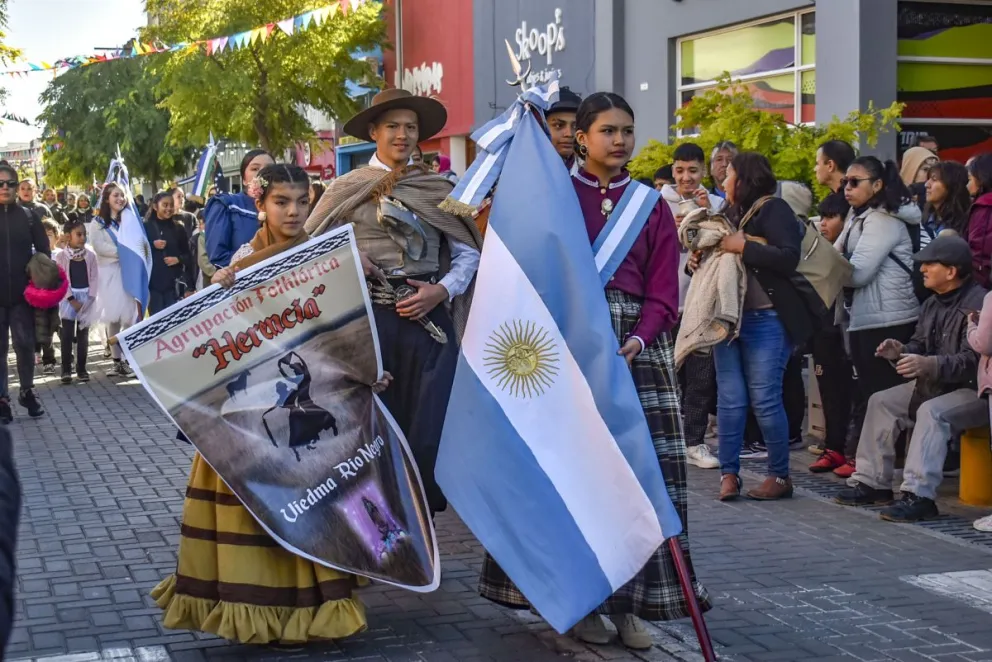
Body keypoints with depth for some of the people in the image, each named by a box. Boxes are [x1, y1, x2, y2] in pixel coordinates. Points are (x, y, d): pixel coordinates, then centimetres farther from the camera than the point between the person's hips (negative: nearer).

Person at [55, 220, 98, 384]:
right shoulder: (61, 256, -4)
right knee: (67, 335, -3)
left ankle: (82, 369, 11)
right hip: (68, 299, -2)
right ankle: (66, 370, 0)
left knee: (83, 335, 5)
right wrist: (72, 300, -12)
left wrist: (89, 299, -9)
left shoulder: (90, 255, 2)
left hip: (86, 298, 2)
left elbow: (94, 278, 1)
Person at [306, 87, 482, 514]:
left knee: (428, 427, -1)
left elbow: (468, 253, 10)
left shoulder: (439, 189, 10)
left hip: (429, 319, 1)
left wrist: (444, 290, -4)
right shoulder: (346, 190, 6)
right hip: (369, 319, -1)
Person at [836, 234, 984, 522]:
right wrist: (901, 351, -7)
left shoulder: (977, 304, -19)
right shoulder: (933, 304, 12)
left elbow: (972, 360, -28)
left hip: (971, 388, -10)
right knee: (881, 401, 2)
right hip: (933, 383, 10)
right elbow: (920, 345, 16)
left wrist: (929, 365, -40)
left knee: (930, 411, -35)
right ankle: (873, 483, 3)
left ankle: (919, 495, -39)